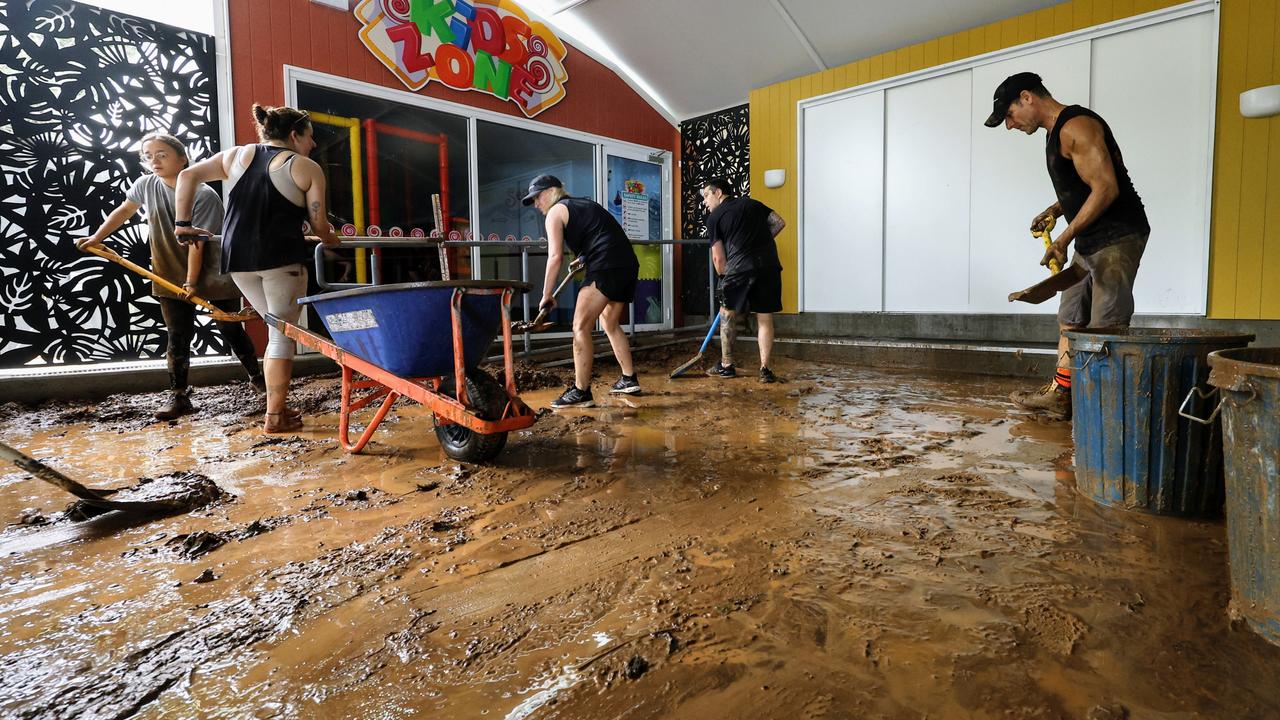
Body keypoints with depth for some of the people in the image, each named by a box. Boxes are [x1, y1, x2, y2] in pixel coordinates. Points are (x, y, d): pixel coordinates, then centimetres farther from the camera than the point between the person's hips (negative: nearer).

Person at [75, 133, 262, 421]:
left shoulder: (204, 195, -18)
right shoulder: (146, 185, -2)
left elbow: (196, 242, -19)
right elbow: (123, 211, 17)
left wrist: (192, 282, -18)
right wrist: (96, 238, 16)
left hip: (210, 277, -4)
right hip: (171, 277, 4)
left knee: (232, 332, 5)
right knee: (178, 338, 3)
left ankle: (257, 377, 25)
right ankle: (178, 397, 9)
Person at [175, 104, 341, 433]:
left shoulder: (237, 155, 18)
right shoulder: (307, 168, 3)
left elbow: (187, 175, 12)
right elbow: (319, 224, 1)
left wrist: (183, 224, 16)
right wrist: (335, 244, 20)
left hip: (237, 257, 6)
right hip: (281, 257, -5)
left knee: (279, 328, 19)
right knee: (282, 334, 2)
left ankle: (278, 403, 20)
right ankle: (275, 416, 3)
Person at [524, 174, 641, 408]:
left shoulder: (556, 211, 4)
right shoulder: (585, 204, 28)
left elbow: (555, 256, -6)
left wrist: (547, 295, -3)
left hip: (606, 267, -9)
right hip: (629, 265, 9)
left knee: (581, 327, -7)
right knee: (610, 324, 22)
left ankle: (581, 391, -10)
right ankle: (629, 380, 26)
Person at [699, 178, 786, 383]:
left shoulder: (714, 217, 9)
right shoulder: (752, 203, 22)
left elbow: (718, 257, 7)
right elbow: (779, 223, 16)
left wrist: (724, 278, 22)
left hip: (741, 266, -4)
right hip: (769, 264, 4)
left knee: (727, 314, 13)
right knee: (765, 318, 8)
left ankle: (726, 366, 19)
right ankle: (765, 370, 6)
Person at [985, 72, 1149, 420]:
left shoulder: (1076, 126, -15)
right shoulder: (1057, 132, 17)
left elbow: (1106, 188, -22)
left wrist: (1064, 238, -20)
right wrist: (1055, 210, 10)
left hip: (1117, 237, -10)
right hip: (1090, 242, 10)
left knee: (1106, 328, -11)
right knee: (1070, 320, 13)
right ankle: (1059, 395, 21)